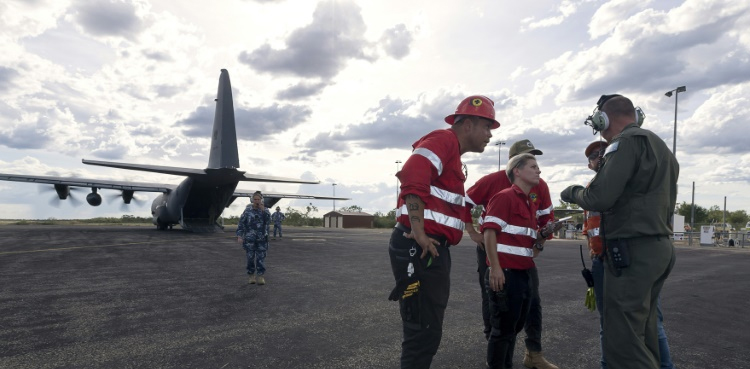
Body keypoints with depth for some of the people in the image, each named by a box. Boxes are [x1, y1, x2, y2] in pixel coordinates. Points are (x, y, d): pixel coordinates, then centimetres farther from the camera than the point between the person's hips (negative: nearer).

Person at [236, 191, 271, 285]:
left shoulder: (265, 210, 4)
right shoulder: (247, 210, 1)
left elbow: (268, 220, -14)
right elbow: (241, 224, 1)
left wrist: (263, 210, -19)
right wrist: (239, 236, -8)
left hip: (262, 239, 1)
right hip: (249, 239, 0)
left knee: (261, 259, 0)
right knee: (250, 258, 5)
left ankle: (260, 276, 6)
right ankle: (251, 276, 18)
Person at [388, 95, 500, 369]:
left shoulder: (453, 154, 25)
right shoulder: (443, 140, -8)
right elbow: (412, 176, -26)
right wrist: (418, 232, -27)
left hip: (433, 249, 11)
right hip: (419, 248, -11)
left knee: (429, 330, 18)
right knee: (423, 332, -4)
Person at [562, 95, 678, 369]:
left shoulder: (627, 142, -11)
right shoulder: (660, 146, 19)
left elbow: (599, 198, -21)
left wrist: (574, 192, -2)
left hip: (632, 252, -10)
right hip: (659, 247, 10)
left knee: (623, 341, -5)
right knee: (643, 334, 18)